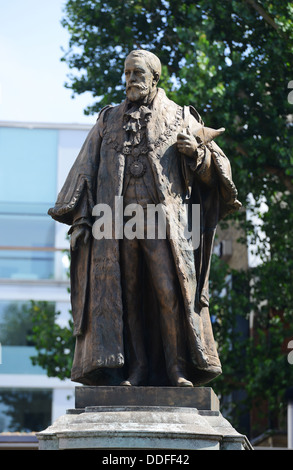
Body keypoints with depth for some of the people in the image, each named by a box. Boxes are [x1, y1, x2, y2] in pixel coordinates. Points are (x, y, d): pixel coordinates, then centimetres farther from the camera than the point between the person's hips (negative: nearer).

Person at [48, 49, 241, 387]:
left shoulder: (181, 119, 15)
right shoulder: (108, 122, 21)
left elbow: (215, 171, 14)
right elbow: (85, 171, 16)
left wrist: (197, 152, -8)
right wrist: (79, 219, 5)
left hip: (165, 223, -2)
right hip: (116, 224, 2)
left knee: (173, 294, -12)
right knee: (124, 297, -5)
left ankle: (181, 371, -10)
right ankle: (133, 373, -5)